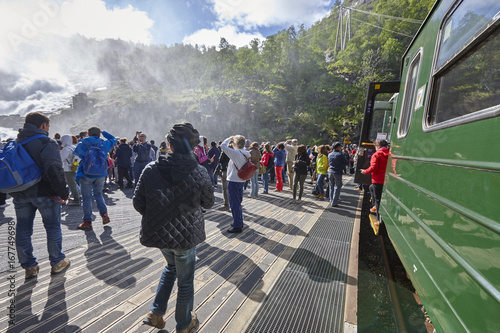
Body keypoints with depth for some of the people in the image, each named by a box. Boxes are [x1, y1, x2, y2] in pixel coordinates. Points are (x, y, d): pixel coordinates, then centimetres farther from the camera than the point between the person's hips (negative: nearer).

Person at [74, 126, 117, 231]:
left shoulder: (83, 144, -7)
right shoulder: (104, 144, -3)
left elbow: (76, 152, 14)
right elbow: (113, 139, 18)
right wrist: (104, 132, 22)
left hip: (86, 175, -2)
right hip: (101, 175, 2)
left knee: (87, 197, 6)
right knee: (98, 194, 21)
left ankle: (87, 222, 11)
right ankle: (104, 213, 7)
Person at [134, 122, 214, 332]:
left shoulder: (151, 169, -12)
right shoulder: (199, 172, -17)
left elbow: (138, 203, -5)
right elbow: (208, 203, -5)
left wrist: (155, 216, 12)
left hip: (157, 232, 3)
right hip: (186, 234, -3)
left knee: (171, 267, 33)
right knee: (185, 281, 20)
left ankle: (156, 313, 39)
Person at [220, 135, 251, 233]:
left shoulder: (236, 153, -19)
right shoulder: (246, 154, 4)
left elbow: (223, 145, -17)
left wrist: (229, 138, -3)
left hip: (233, 181, -8)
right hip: (241, 181, 8)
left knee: (234, 204, 0)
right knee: (238, 203, 20)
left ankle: (237, 226, 7)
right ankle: (240, 222, 32)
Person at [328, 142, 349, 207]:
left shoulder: (329, 154, 6)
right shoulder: (340, 155, -12)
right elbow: (347, 162, -6)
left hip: (330, 172, 6)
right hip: (338, 173, -6)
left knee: (331, 187, 18)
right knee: (337, 188, 1)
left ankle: (331, 200, 29)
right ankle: (334, 203, 1)